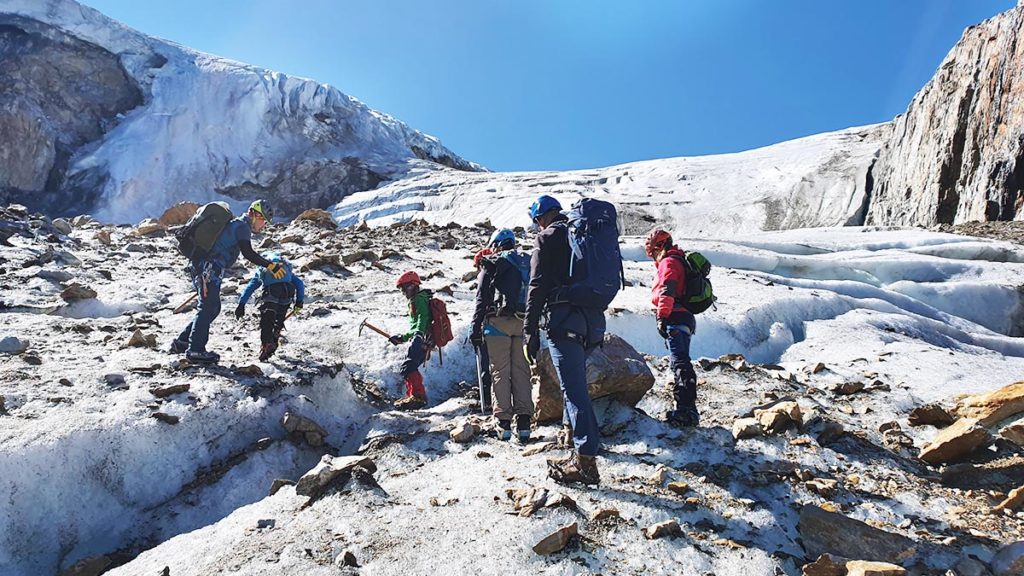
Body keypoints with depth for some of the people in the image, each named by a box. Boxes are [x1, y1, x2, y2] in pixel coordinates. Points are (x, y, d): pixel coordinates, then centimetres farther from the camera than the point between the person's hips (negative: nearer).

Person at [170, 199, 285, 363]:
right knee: (208, 308, -7)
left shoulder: (234, 224, 25)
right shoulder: (242, 226, -6)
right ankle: (195, 350, -5)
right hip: (208, 268, -10)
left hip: (199, 266, 10)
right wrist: (270, 265, -19)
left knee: (212, 307, 13)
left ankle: (182, 342, 17)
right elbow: (248, 253, -19)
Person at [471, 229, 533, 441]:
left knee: (500, 371, 1)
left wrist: (476, 328, -1)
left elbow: (482, 299, -1)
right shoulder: (528, 263, 19)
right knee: (521, 371, 6)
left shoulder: (492, 264, 5)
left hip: (499, 322, -4)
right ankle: (523, 422, 2)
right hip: (524, 322, 4)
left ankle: (503, 422, 0)